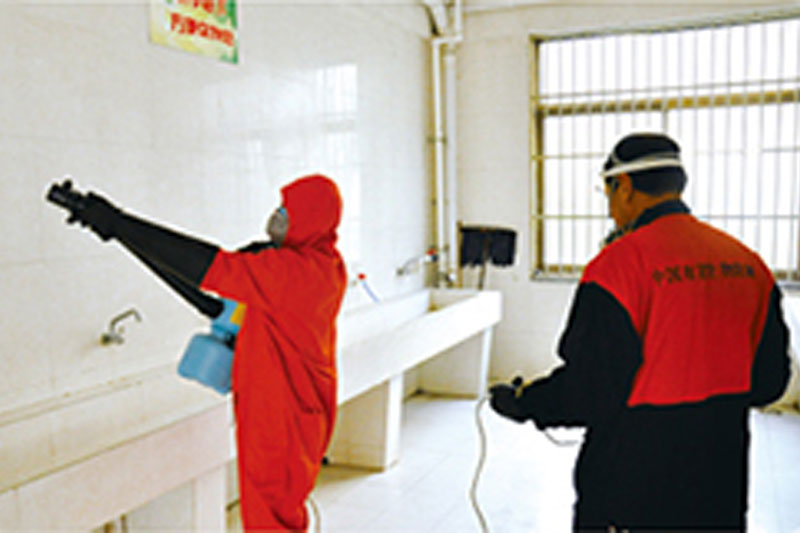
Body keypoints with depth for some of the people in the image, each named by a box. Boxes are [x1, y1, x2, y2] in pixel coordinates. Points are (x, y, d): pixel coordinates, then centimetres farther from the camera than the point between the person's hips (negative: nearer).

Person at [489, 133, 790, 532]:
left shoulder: (618, 264, -19)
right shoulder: (747, 263, 1)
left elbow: (589, 392, -19)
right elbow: (770, 379, 7)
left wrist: (520, 402, -2)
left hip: (631, 494, -5)